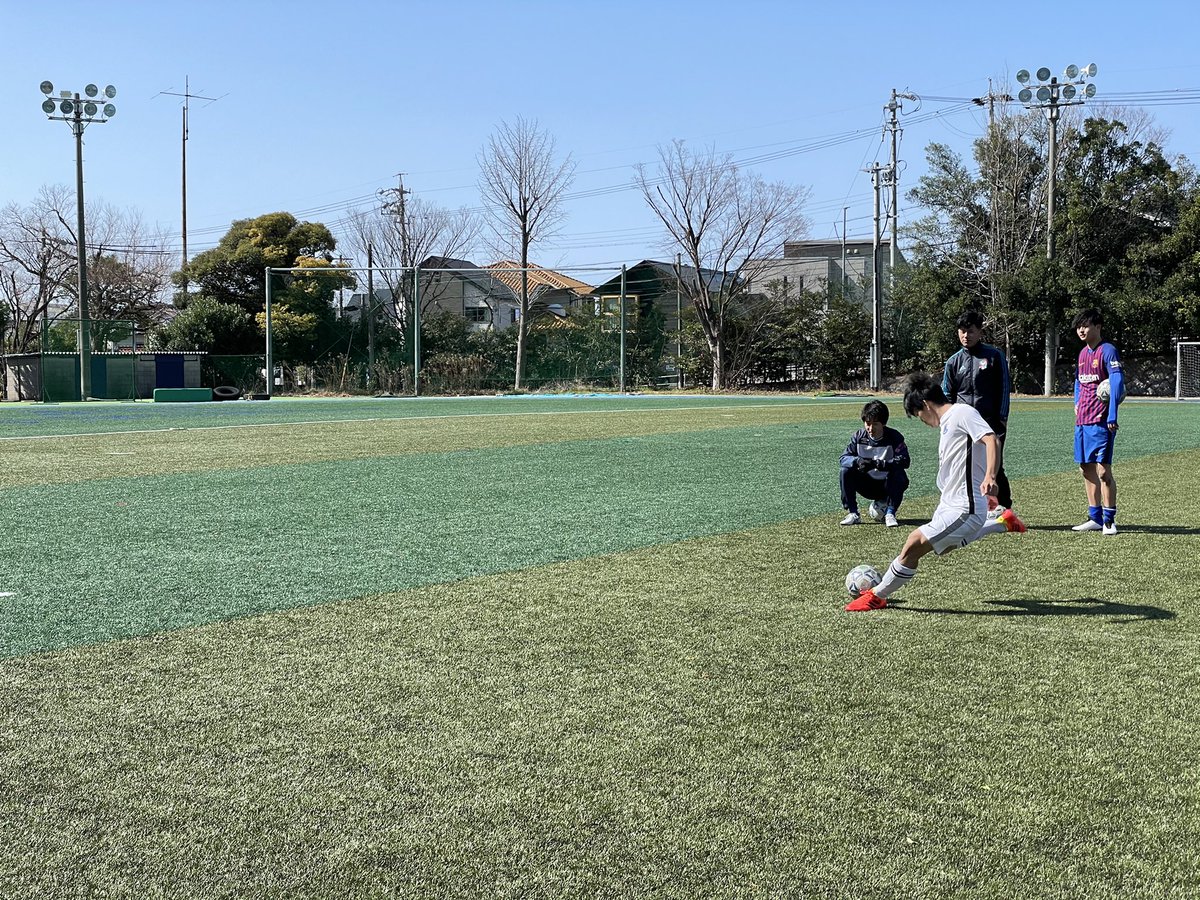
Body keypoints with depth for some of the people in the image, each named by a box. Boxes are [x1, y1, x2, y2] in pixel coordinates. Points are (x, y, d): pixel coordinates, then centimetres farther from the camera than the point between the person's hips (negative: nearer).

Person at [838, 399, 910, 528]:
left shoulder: (894, 437, -17)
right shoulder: (859, 436, -7)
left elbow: (904, 461, -30)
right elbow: (844, 458, -11)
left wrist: (877, 464, -40)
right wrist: (857, 461, -35)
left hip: (888, 485, -3)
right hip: (868, 486, 3)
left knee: (899, 474, -34)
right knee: (846, 471, -20)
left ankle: (890, 513, -19)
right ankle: (853, 514, -12)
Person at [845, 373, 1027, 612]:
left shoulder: (962, 413, -14)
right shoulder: (947, 422, 15)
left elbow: (991, 440, -28)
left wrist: (989, 477, -43)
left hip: (963, 510, -11)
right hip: (950, 505, 11)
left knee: (914, 545, -13)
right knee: (944, 547, 31)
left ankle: (878, 596, 3)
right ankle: (1003, 522, 37)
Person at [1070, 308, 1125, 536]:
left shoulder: (1107, 351, -9)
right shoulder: (1083, 353, 16)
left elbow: (1117, 382, -17)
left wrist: (1112, 416, -22)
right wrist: (1077, 404, 14)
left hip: (1101, 421, -9)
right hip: (1082, 421, 9)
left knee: (1103, 470, -9)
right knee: (1087, 469, 11)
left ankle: (1109, 519, -3)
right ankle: (1095, 517, 20)